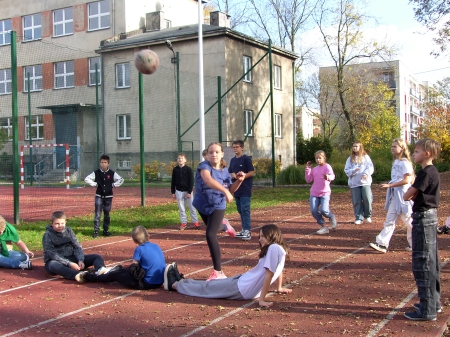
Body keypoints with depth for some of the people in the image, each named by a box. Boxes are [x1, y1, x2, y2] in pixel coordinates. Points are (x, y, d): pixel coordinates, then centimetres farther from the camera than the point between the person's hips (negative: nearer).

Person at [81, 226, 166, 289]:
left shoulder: (139, 249, -10)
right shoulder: (156, 246, 10)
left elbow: (133, 266, -7)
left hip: (147, 283, -7)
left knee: (117, 274, 11)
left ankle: (92, 277, 30)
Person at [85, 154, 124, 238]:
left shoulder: (112, 173, -2)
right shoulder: (96, 173, -3)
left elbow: (121, 180, 5)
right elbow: (86, 179, 2)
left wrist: (113, 185, -2)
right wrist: (95, 184, -5)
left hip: (108, 196, 1)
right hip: (99, 196, -1)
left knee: (107, 214, 9)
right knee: (97, 214, -7)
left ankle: (106, 230, 18)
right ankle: (96, 231, -5)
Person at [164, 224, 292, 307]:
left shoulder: (274, 248, -23)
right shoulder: (279, 249, 5)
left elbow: (269, 275, -25)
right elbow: (279, 269, 18)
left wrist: (262, 299, -23)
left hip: (242, 289, -8)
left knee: (207, 288, 9)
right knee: (211, 284, 22)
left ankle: (175, 284, 24)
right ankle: (181, 280, 37)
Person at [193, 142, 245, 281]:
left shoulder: (225, 170, -7)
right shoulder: (204, 166, -21)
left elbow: (230, 189, 7)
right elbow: (208, 180, -44)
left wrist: (239, 181, -12)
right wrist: (225, 191, -57)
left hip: (218, 206, -1)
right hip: (203, 205, 1)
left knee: (210, 235, -18)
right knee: (212, 228, 26)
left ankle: (218, 272, -12)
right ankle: (224, 226, 66)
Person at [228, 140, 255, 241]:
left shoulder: (246, 159, -6)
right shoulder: (233, 160, 14)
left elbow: (252, 172, -9)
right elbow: (230, 173, 19)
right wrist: (232, 176, -4)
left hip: (245, 190, -7)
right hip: (236, 189, 7)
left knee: (245, 210, -11)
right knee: (240, 210, 11)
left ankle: (247, 231, -11)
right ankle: (244, 229, 19)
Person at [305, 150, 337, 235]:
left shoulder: (327, 166, -5)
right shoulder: (314, 169, 12)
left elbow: (332, 176, -23)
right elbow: (308, 180, 11)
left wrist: (328, 177, -47)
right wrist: (308, 169, 4)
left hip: (325, 193, -5)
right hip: (314, 193, 5)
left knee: (324, 210, -20)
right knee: (314, 211, -10)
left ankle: (332, 218, 15)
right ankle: (323, 227, 6)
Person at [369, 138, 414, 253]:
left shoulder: (404, 162, -14)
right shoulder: (396, 162, 13)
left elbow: (406, 180, -21)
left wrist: (390, 185, -22)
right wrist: (390, 186, 6)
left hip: (402, 195, -9)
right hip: (394, 195, 9)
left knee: (408, 220, 3)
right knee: (390, 220, 5)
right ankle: (382, 244, 3)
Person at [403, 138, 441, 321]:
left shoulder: (426, 173, -18)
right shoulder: (433, 172, 12)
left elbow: (407, 196, -15)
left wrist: (411, 193, 4)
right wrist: (415, 194, -6)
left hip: (423, 218, -10)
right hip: (430, 216, 10)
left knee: (422, 263, -5)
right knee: (431, 262, 17)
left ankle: (427, 310, -1)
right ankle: (433, 302, 27)